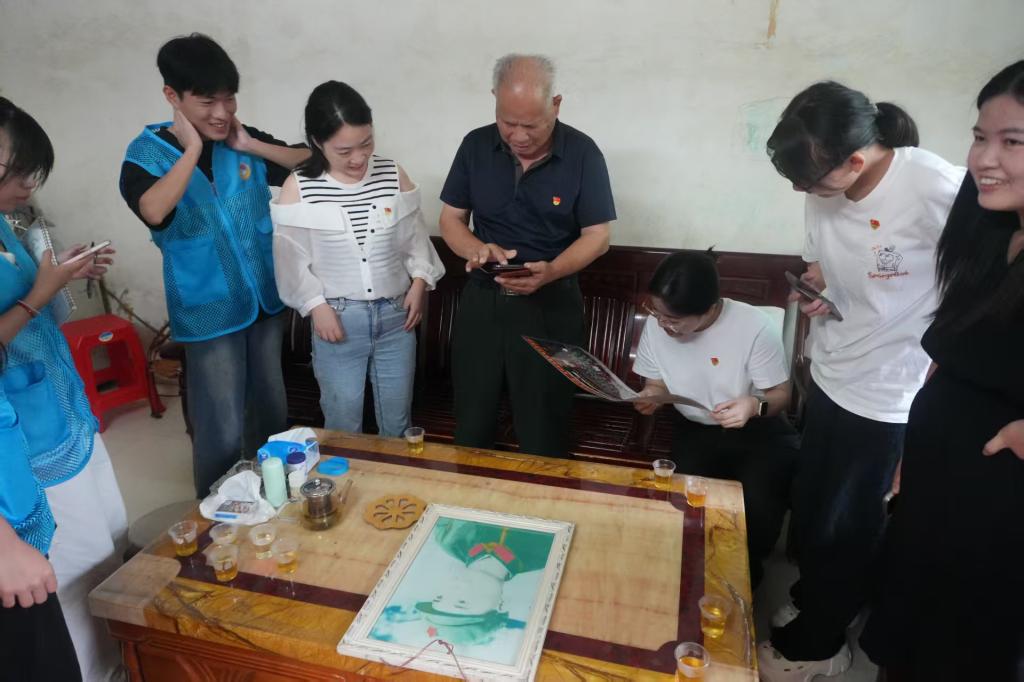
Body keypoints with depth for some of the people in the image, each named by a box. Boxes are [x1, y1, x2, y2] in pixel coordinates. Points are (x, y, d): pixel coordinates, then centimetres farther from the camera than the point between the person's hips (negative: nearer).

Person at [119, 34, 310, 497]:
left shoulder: (243, 139, 1)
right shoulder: (146, 153, -8)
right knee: (222, 431, 1)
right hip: (210, 312, -4)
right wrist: (192, 149, -20)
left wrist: (251, 146, -11)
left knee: (273, 412, 19)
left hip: (265, 299, 4)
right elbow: (154, 211, -29)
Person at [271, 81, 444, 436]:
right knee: (343, 421, 10)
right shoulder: (299, 188, -7)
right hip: (337, 317, -2)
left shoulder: (393, 174, 0)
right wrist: (316, 306, -12)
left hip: (395, 314, 2)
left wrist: (419, 281, -6)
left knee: (397, 419, 15)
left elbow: (415, 237, 6)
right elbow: (290, 259, -4)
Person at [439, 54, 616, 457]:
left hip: (551, 306, -2)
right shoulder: (476, 146, -1)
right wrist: (477, 249, -18)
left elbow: (597, 236, -7)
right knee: (470, 429, 15)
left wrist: (551, 271, -25)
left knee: (542, 438, 9)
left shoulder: (582, 154, -9)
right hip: (481, 300, 3)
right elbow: (450, 218, 5)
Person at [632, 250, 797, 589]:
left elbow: (781, 393, -12)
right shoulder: (655, 325, -14)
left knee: (757, 505, -24)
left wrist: (756, 406, -36)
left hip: (759, 432, -2)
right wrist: (651, 396, -21)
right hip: (695, 431, 3)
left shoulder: (755, 327, -24)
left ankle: (746, 571, 9)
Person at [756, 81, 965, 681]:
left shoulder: (941, 190, -24)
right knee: (809, 510, 20)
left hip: (887, 398, -6)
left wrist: (936, 382, -14)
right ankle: (811, 600, 47)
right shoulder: (824, 191, -4)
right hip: (829, 379, 6)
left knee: (844, 527, 12)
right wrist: (814, 287, -9)